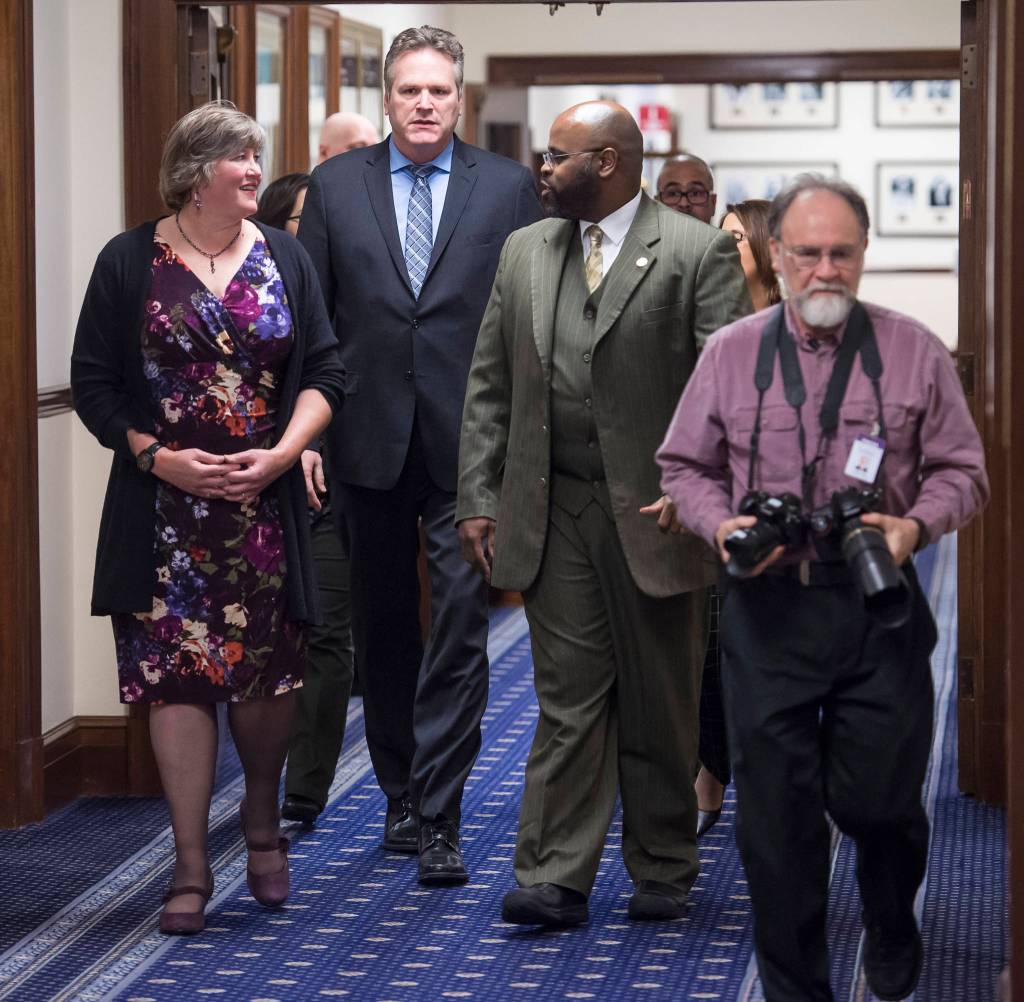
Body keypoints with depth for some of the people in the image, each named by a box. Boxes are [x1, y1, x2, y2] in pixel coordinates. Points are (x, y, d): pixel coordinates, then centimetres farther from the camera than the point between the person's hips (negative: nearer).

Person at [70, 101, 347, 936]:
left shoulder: (284, 258, 7)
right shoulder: (130, 262, 0)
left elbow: (324, 372, 6)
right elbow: (94, 384, 1)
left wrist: (282, 453, -9)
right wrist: (159, 458, -11)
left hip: (267, 503, 2)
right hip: (167, 510, -2)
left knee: (266, 672, 2)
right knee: (177, 673, -3)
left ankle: (263, 818, 29)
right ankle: (191, 867, 3)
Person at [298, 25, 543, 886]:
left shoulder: (508, 187, 2)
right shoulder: (336, 186, 6)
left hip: (470, 439, -2)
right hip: (370, 440, 2)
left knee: (460, 625, -7)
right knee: (384, 627, 12)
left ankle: (438, 817, -5)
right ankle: (401, 793, 27)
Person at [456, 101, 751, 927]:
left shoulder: (698, 252, -3)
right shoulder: (524, 252, 12)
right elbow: (490, 386, 13)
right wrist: (477, 499, 6)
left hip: (653, 510, -3)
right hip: (553, 513, 3)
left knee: (660, 704, 7)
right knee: (568, 698, 1)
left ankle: (662, 872, 20)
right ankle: (556, 878, 2)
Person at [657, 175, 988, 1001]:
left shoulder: (914, 352, 2)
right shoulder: (730, 354, 5)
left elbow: (960, 469, 6)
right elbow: (685, 466, 12)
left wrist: (917, 524, -14)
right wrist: (720, 524, -7)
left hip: (879, 606, -1)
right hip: (769, 609, 1)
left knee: (880, 801, 3)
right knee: (776, 814, 2)